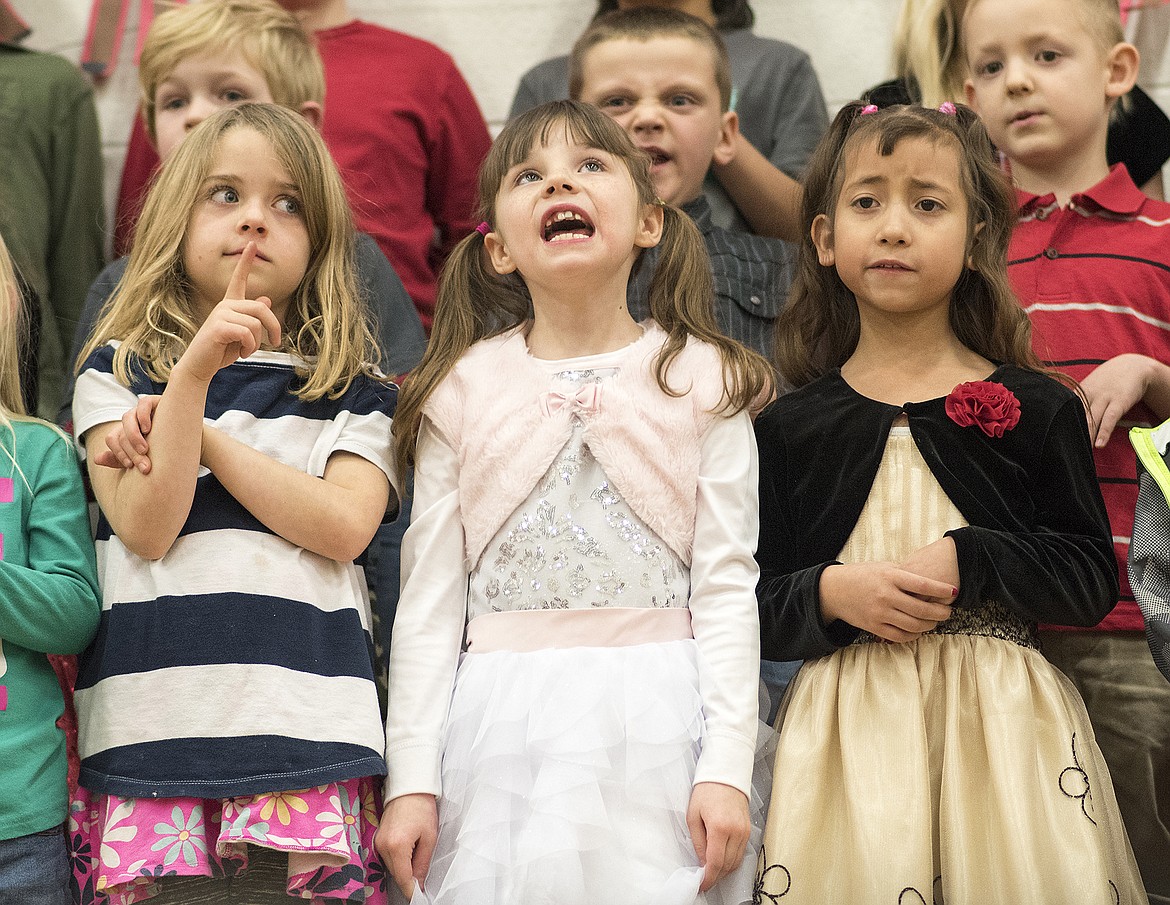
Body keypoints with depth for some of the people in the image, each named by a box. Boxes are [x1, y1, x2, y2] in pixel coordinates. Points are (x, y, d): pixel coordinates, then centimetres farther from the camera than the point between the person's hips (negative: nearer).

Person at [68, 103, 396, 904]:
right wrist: (197, 372, -13)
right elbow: (147, 529, -3)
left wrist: (199, 436, -2)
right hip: (151, 738, 0)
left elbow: (343, 526, -3)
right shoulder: (119, 372, 12)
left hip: (306, 741, 0)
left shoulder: (356, 392, 14)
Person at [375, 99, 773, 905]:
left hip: (655, 720, -1)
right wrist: (411, 780, 0)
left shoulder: (700, 382, 3)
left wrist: (727, 769, -8)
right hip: (504, 721, 1)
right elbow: (429, 602, 5)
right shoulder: (464, 391, 6)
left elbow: (726, 590, 0)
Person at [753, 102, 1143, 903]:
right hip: (852, 727, 0)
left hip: (1001, 719, 0)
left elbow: (1093, 580, 1)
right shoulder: (793, 425, 7)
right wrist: (832, 593, -12)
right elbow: (751, 609, 7)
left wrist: (968, 561, -12)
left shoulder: (1034, 409, 5)